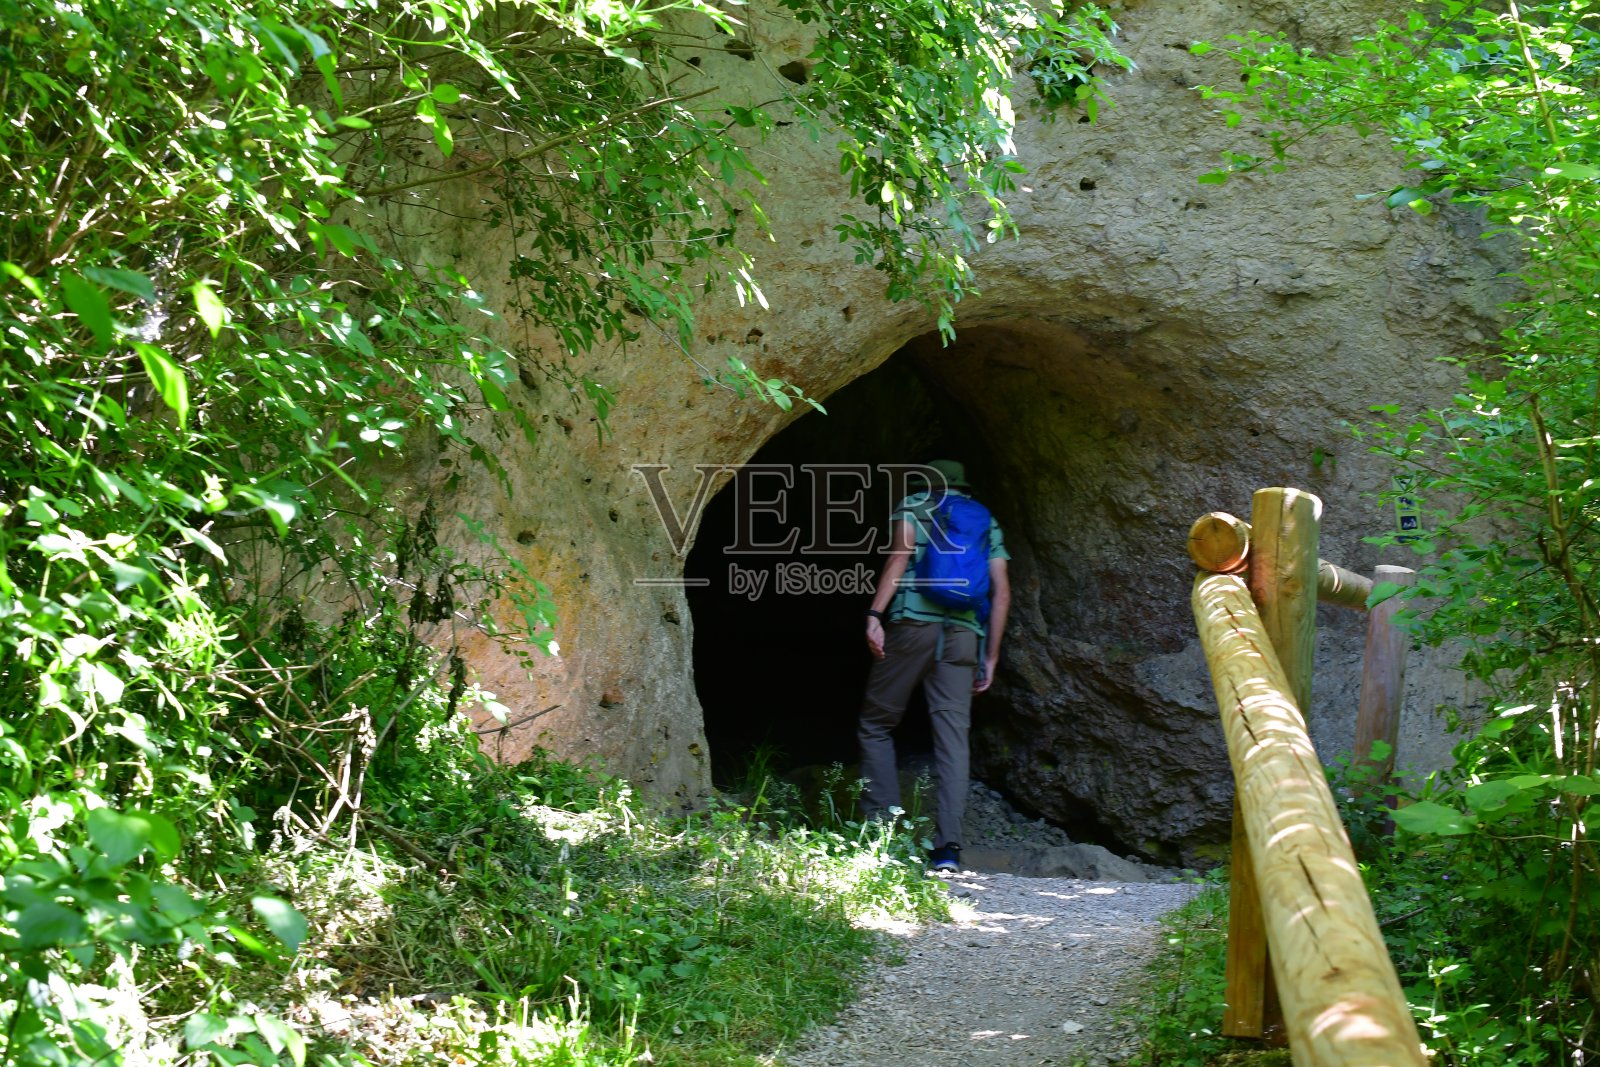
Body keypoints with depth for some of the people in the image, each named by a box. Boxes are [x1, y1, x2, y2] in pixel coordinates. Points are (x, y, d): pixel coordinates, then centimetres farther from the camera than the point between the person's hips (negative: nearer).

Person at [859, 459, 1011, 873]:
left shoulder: (913, 506, 14)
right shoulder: (987, 524, 23)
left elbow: (901, 554, -6)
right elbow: (1001, 593, 14)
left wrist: (874, 613, -12)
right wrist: (990, 657, 16)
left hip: (913, 623, -3)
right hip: (963, 633, 3)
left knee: (875, 725, 9)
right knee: (953, 738, 0)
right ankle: (948, 846, -8)